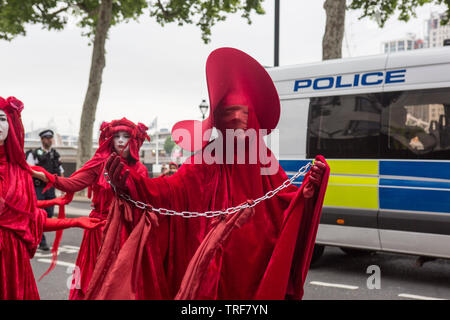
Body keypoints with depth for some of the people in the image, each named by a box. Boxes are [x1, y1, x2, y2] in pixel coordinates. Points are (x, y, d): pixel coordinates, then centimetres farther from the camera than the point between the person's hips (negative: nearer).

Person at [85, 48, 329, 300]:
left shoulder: (263, 158, 6)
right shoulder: (208, 157, -4)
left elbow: (287, 199, -2)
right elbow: (173, 188, -18)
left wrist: (306, 192, -25)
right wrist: (129, 184, -35)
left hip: (257, 264, 3)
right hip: (215, 265, -2)